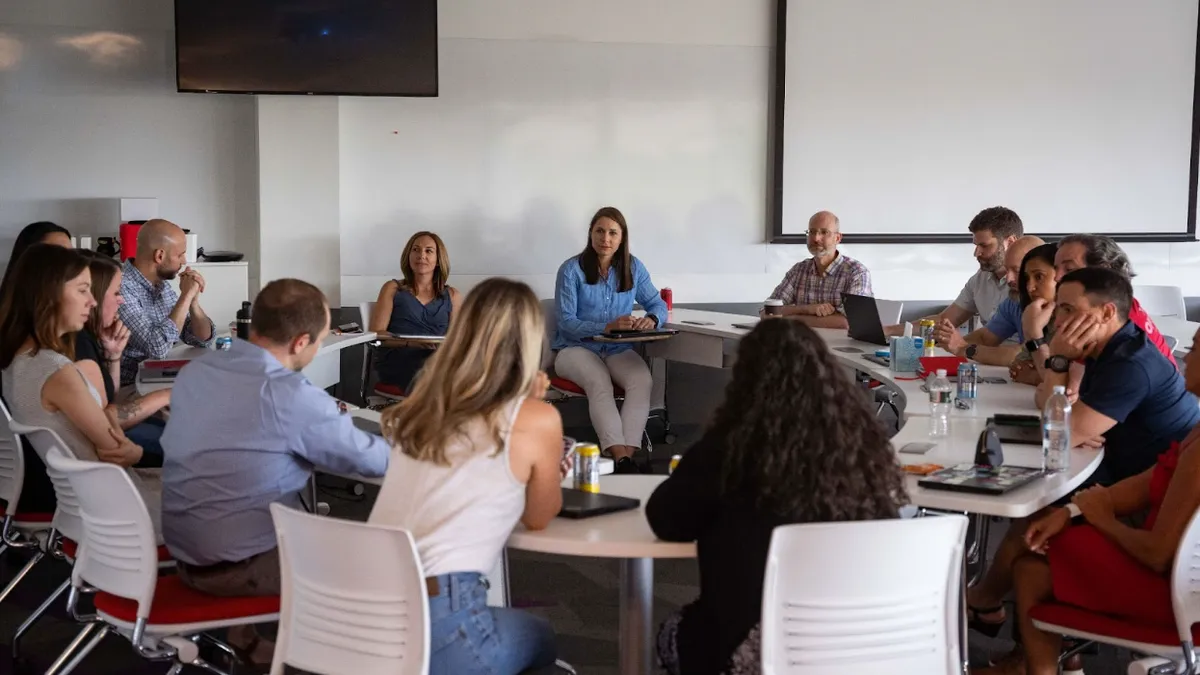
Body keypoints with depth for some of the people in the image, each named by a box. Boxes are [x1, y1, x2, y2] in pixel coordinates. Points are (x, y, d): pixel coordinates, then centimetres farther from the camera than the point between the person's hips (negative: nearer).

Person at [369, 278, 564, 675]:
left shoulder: (418, 408, 13)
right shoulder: (537, 420, -4)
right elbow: (539, 517, 13)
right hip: (435, 625, -6)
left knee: (525, 633, 33)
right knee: (541, 639, 29)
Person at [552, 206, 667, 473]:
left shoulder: (633, 267, 7)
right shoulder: (572, 269, -4)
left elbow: (658, 304, 12)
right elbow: (567, 323, -9)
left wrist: (651, 319, -14)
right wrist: (608, 326, -25)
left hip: (618, 349, 3)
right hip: (576, 348, -3)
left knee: (642, 380, -31)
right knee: (599, 382, -36)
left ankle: (627, 454, -41)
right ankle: (620, 458, -45)